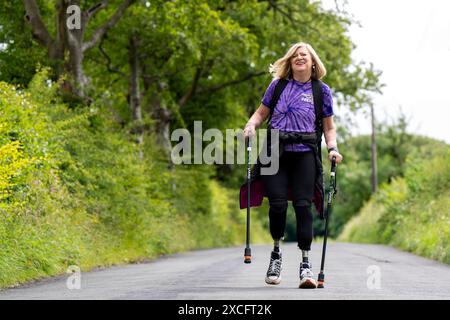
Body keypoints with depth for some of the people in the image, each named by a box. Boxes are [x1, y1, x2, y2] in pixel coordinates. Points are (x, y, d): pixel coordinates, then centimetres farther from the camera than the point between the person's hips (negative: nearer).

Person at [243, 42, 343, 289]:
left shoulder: (322, 90, 11)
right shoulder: (278, 86, 14)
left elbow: (329, 126, 16)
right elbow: (261, 112, 20)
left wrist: (332, 148, 0)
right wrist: (251, 125, -1)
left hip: (303, 155, -1)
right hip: (275, 153, 1)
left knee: (303, 205, -11)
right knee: (277, 204, -9)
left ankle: (306, 264, -7)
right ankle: (276, 252, 15)